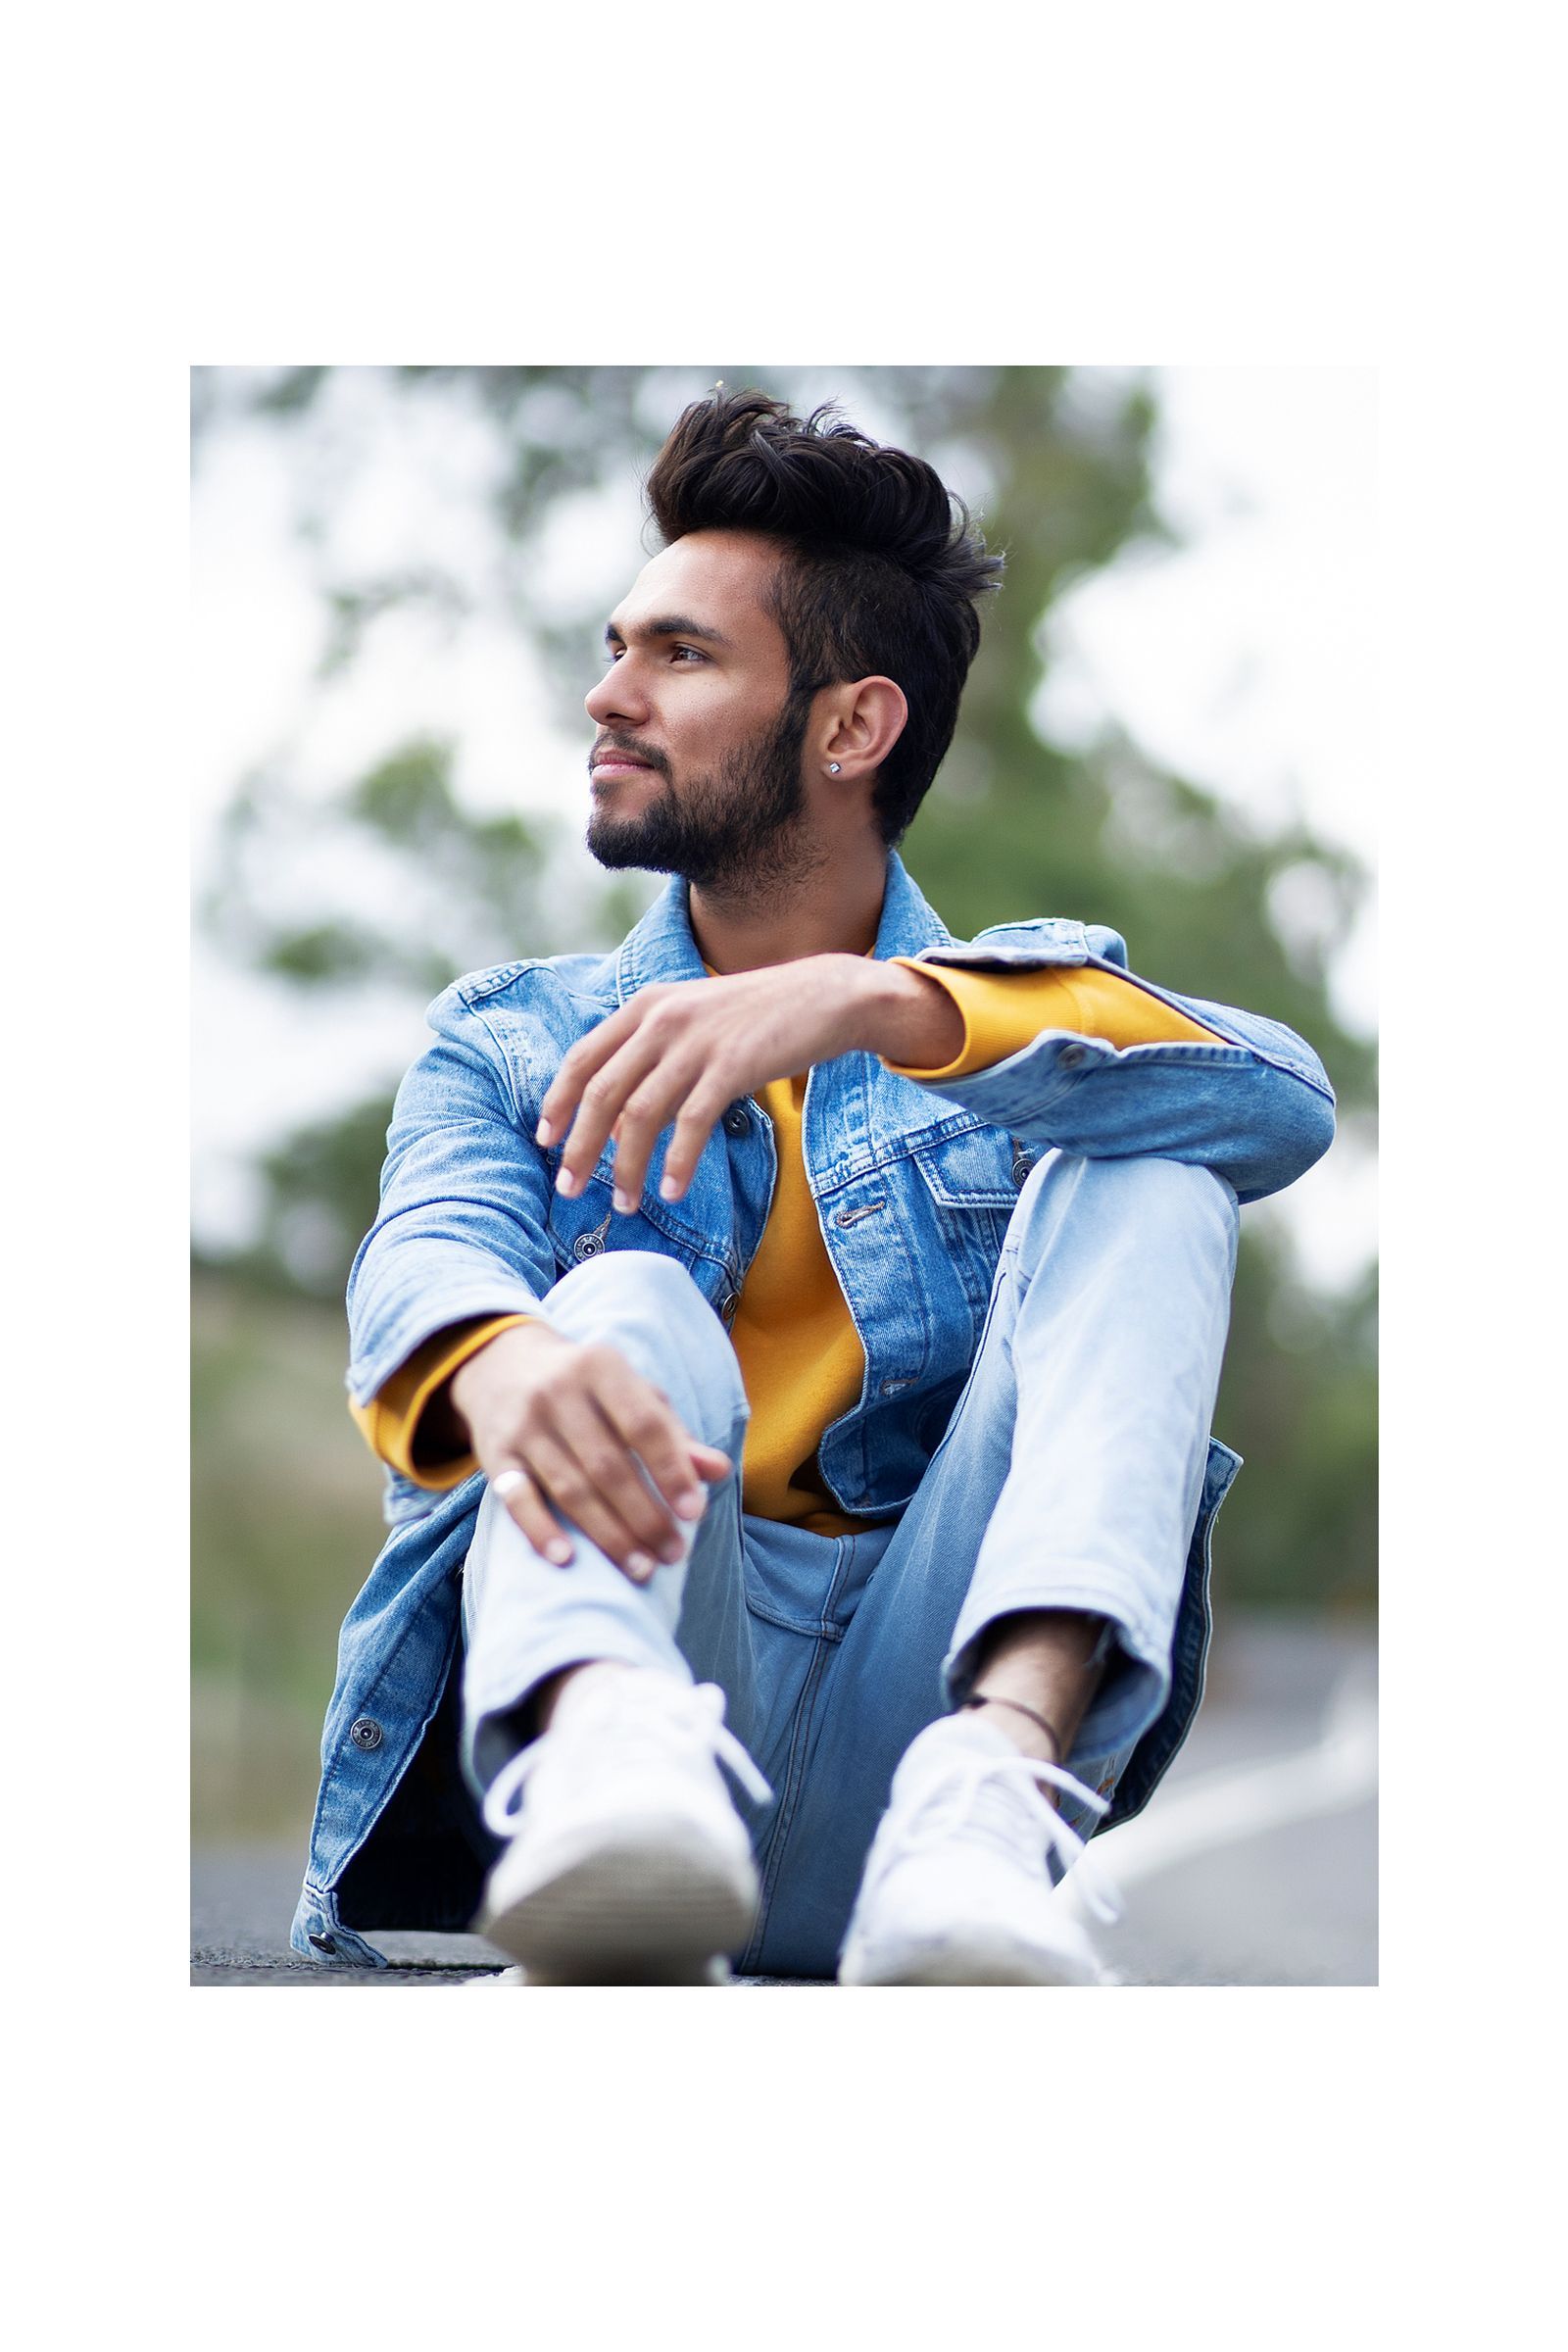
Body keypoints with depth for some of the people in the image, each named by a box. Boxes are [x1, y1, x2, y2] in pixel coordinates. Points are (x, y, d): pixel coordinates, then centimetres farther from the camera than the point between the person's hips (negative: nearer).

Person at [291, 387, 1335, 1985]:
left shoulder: (1041, 1006, 18)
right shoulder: (510, 1043, 21)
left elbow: (1281, 1101, -7)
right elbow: (430, 1254, -4)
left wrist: (868, 1003, -24)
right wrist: (502, 1362, -32)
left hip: (933, 1681, 0)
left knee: (1141, 1176, -15)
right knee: (628, 1300, -25)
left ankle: (993, 1781, -40)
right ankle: (609, 1749, -58)